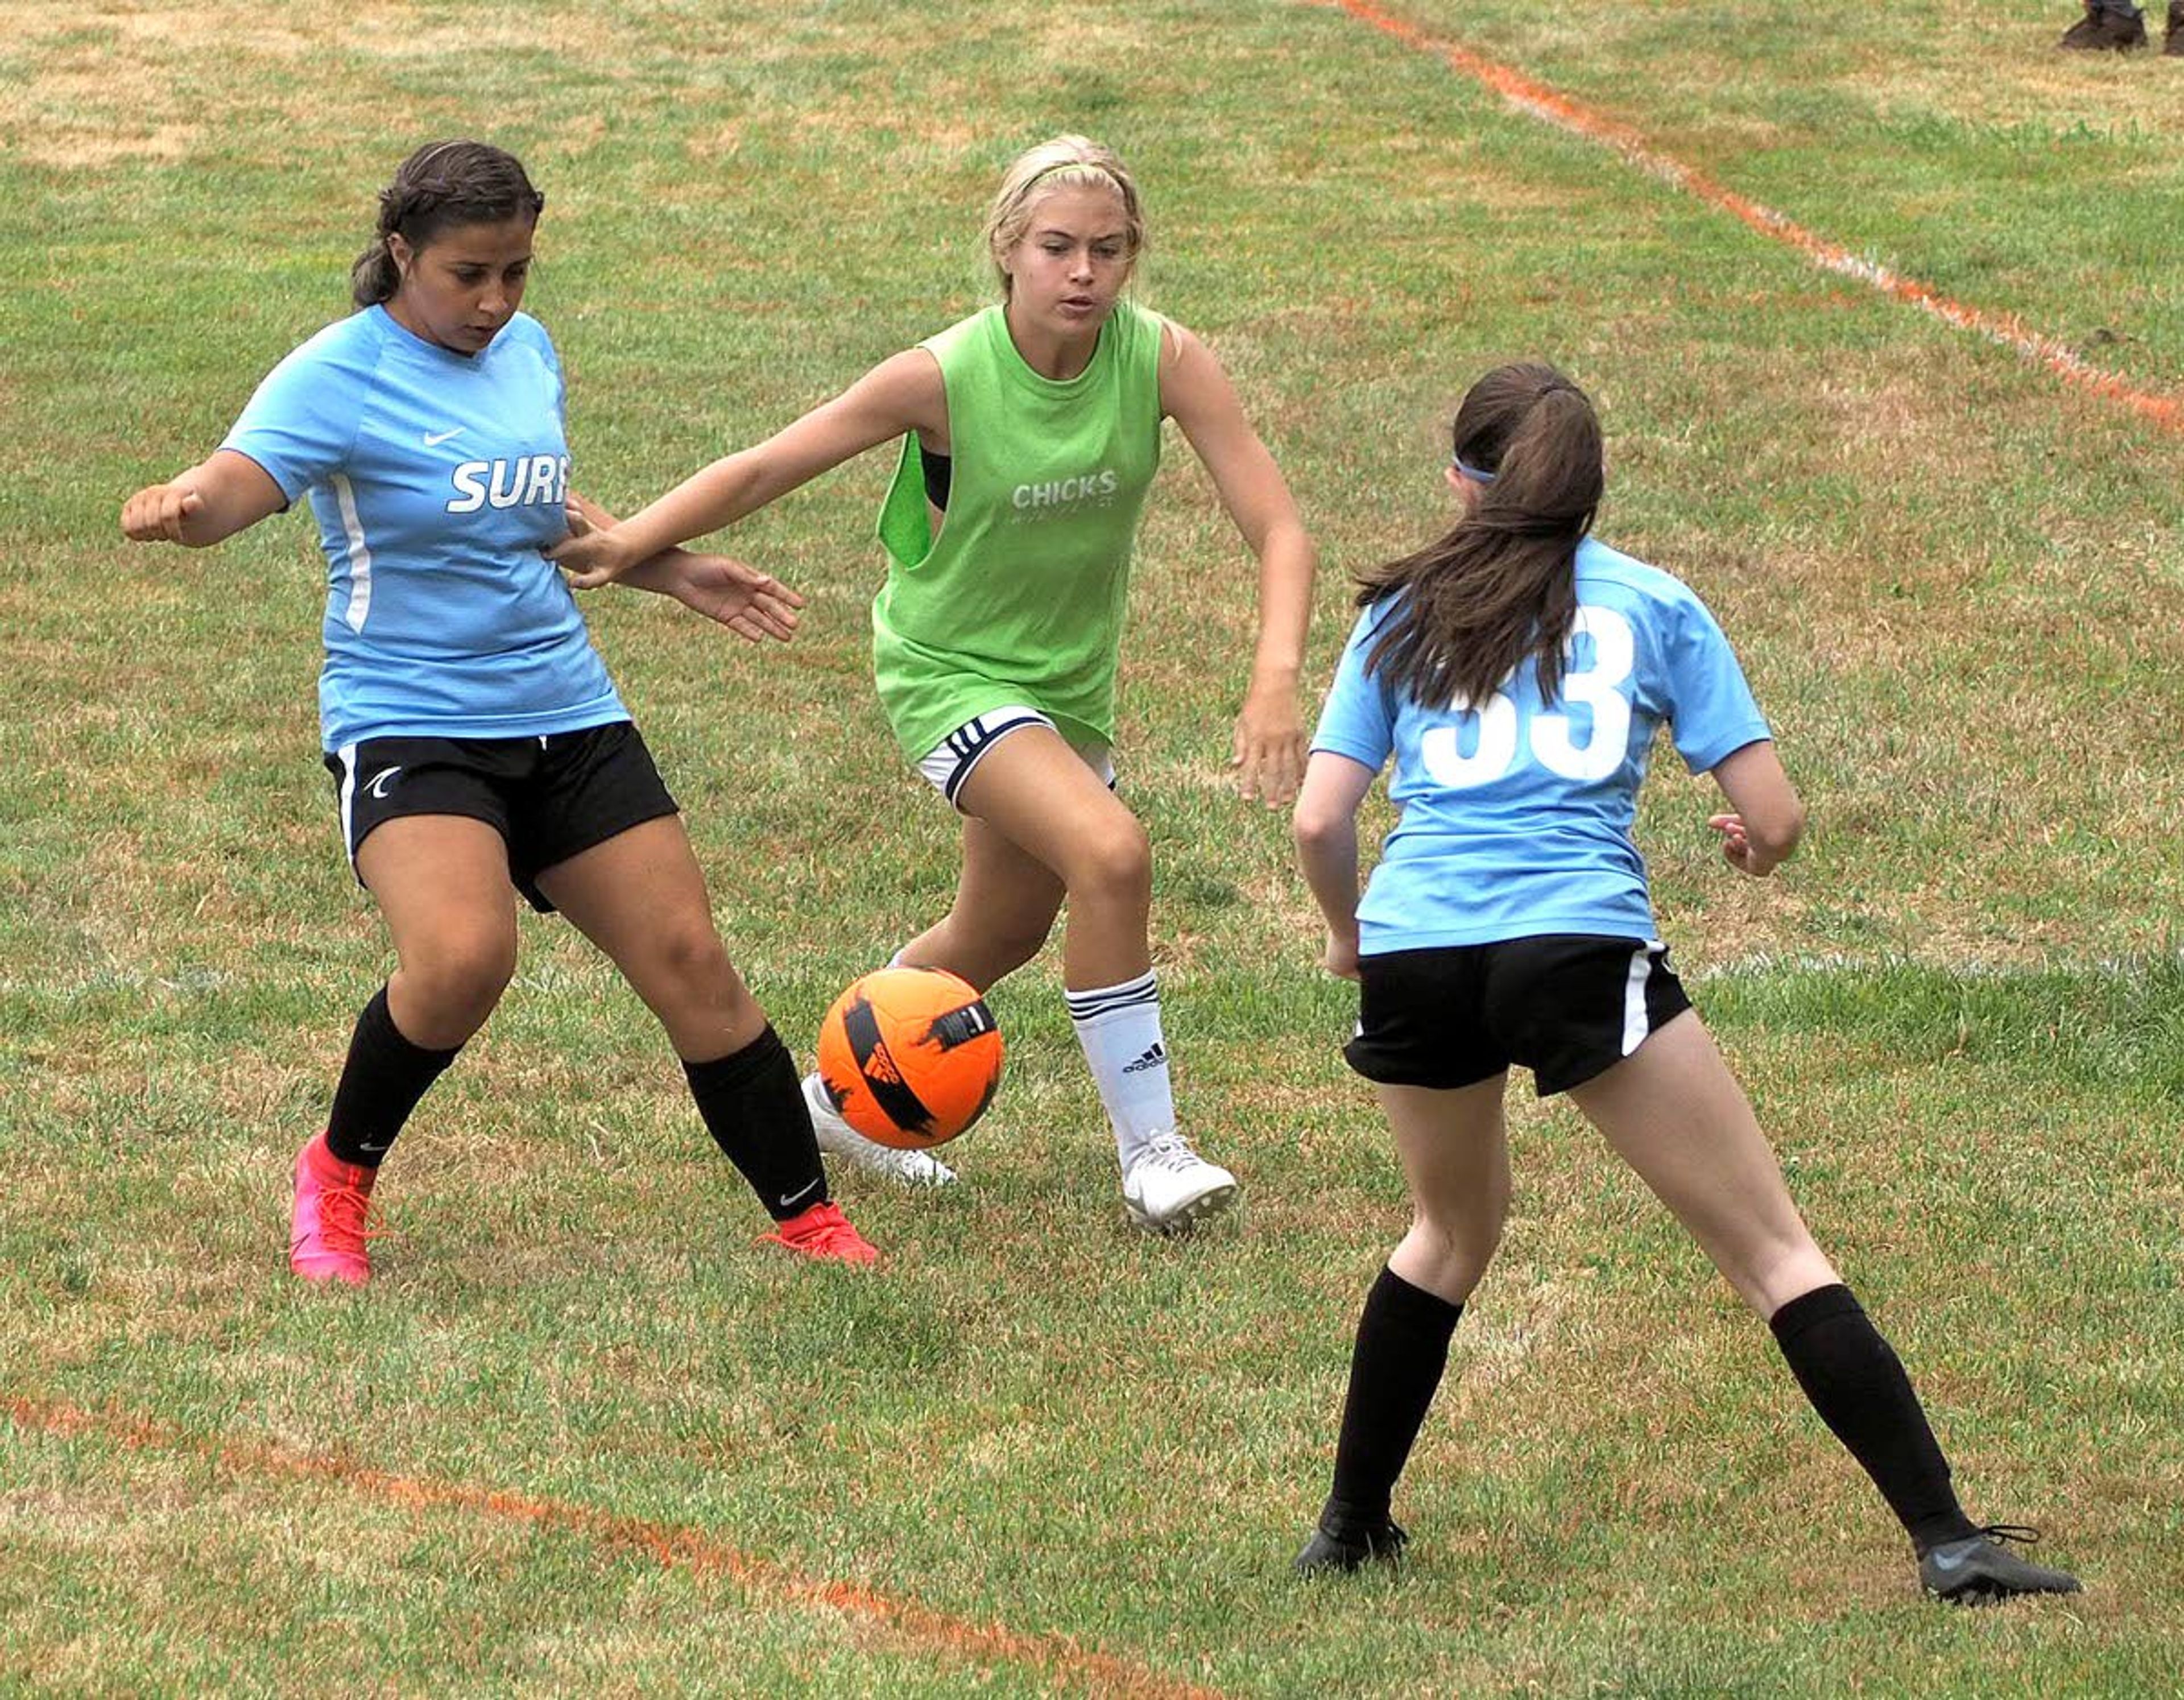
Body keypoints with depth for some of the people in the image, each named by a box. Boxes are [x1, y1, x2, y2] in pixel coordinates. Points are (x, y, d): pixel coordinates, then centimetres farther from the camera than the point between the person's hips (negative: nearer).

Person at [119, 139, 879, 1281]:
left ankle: (809, 1219, 15)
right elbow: (234, 485, -29)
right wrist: (176, 508, -51)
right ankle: (338, 1176, -2)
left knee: (688, 959, 1)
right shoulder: (338, 375, -12)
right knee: (462, 955, -28)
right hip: (409, 725, -6)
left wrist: (675, 572, 25)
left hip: (567, 716, 6)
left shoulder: (525, 350, 9)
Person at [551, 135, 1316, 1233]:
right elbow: (764, 471, -17)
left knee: (1003, 933, 22)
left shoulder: (1164, 360, -19)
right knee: (1110, 853, -27)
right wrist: (627, 544, -26)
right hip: (949, 670, -5)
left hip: (1070, 680, 5)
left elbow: (1277, 529, -20)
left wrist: (1276, 678, -35)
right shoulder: (944, 377, -26)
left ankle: (844, 1097, 48)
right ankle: (1149, 1152, -16)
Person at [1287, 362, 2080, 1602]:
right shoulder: (1654, 606, 13)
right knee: (1774, 1252, 1)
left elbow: (1320, 820, 9)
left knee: (1453, 1232, 30)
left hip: (1413, 953, 3)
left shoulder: (1403, 615, 17)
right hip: (1581, 946, -3)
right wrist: (1756, 845, 32)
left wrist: (1348, 932, 29)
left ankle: (1351, 1529, 34)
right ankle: (1946, 1538, -8)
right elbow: (1776, 819, 8)